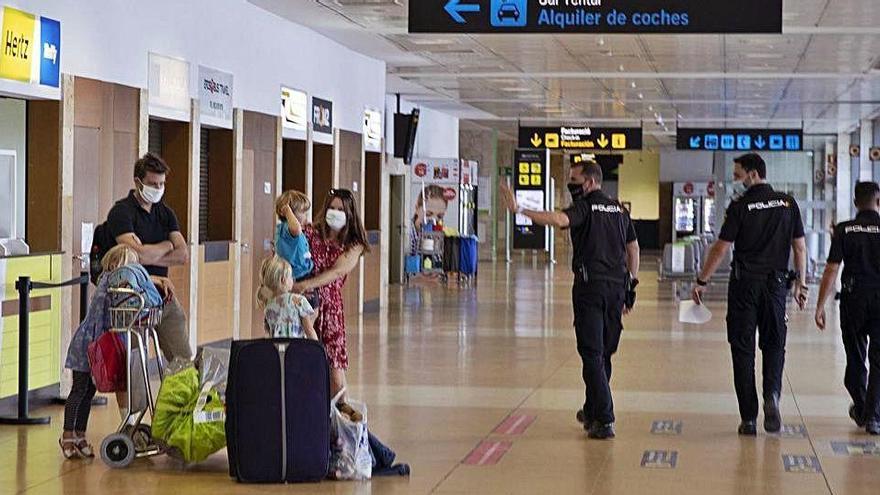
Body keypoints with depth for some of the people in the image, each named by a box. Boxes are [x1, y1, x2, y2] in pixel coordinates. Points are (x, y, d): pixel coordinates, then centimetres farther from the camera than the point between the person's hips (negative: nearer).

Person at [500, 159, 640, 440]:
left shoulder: (585, 207, -8)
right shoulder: (619, 210, 15)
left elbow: (559, 219, -29)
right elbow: (633, 248, 19)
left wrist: (519, 210, -33)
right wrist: (631, 284, 24)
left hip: (590, 287, -7)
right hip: (617, 287, 7)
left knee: (592, 355, -4)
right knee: (604, 354, 18)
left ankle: (604, 420, -10)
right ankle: (592, 411, 32)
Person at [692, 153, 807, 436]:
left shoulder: (740, 206, -7)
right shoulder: (788, 203, 4)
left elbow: (721, 248, -8)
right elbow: (800, 247, 5)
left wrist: (702, 282, 0)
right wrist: (801, 284, 13)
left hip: (745, 283, -3)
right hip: (776, 283, 3)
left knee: (743, 349, 4)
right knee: (774, 344, 14)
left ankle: (749, 419, 4)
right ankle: (772, 395, -12)